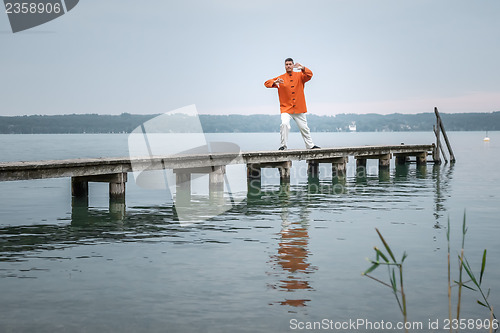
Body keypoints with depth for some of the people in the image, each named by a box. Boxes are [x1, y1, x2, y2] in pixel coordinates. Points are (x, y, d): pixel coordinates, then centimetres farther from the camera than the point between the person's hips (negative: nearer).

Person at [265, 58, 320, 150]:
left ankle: (310, 145, 28)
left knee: (304, 127, 11)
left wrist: (302, 68, -35)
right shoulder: (281, 78, 2)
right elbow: (267, 83, -2)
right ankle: (283, 145, -14)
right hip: (286, 108, -1)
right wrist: (275, 82, -24)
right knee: (284, 124, -25)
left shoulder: (299, 76, 4)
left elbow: (309, 75, -15)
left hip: (299, 109, 2)